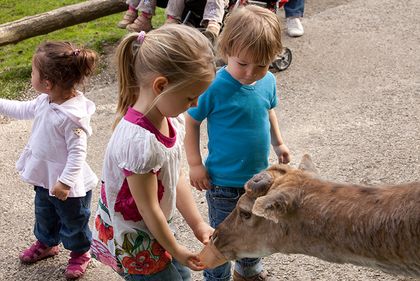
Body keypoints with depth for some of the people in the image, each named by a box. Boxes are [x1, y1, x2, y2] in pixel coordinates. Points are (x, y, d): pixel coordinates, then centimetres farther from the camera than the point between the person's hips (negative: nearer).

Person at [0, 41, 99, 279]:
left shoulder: (72, 115, -34)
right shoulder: (46, 101, -7)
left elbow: (77, 152, -30)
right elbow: (23, 110, 12)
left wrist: (65, 181, -29)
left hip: (68, 184, -8)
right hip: (45, 176, 8)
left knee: (73, 221, 18)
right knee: (45, 214, 31)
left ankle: (80, 253, 42)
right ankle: (46, 243, 56)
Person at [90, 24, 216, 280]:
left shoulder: (171, 119, -10)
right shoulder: (140, 143, -35)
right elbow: (149, 209, -24)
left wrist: (198, 224, 1)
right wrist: (176, 250, -10)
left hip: (154, 229, 8)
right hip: (134, 243, -8)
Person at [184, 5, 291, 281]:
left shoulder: (268, 82, -9)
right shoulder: (215, 88, -25)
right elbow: (192, 122, -13)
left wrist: (278, 143, 16)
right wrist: (195, 164, -14)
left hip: (259, 176, 6)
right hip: (224, 183, -6)